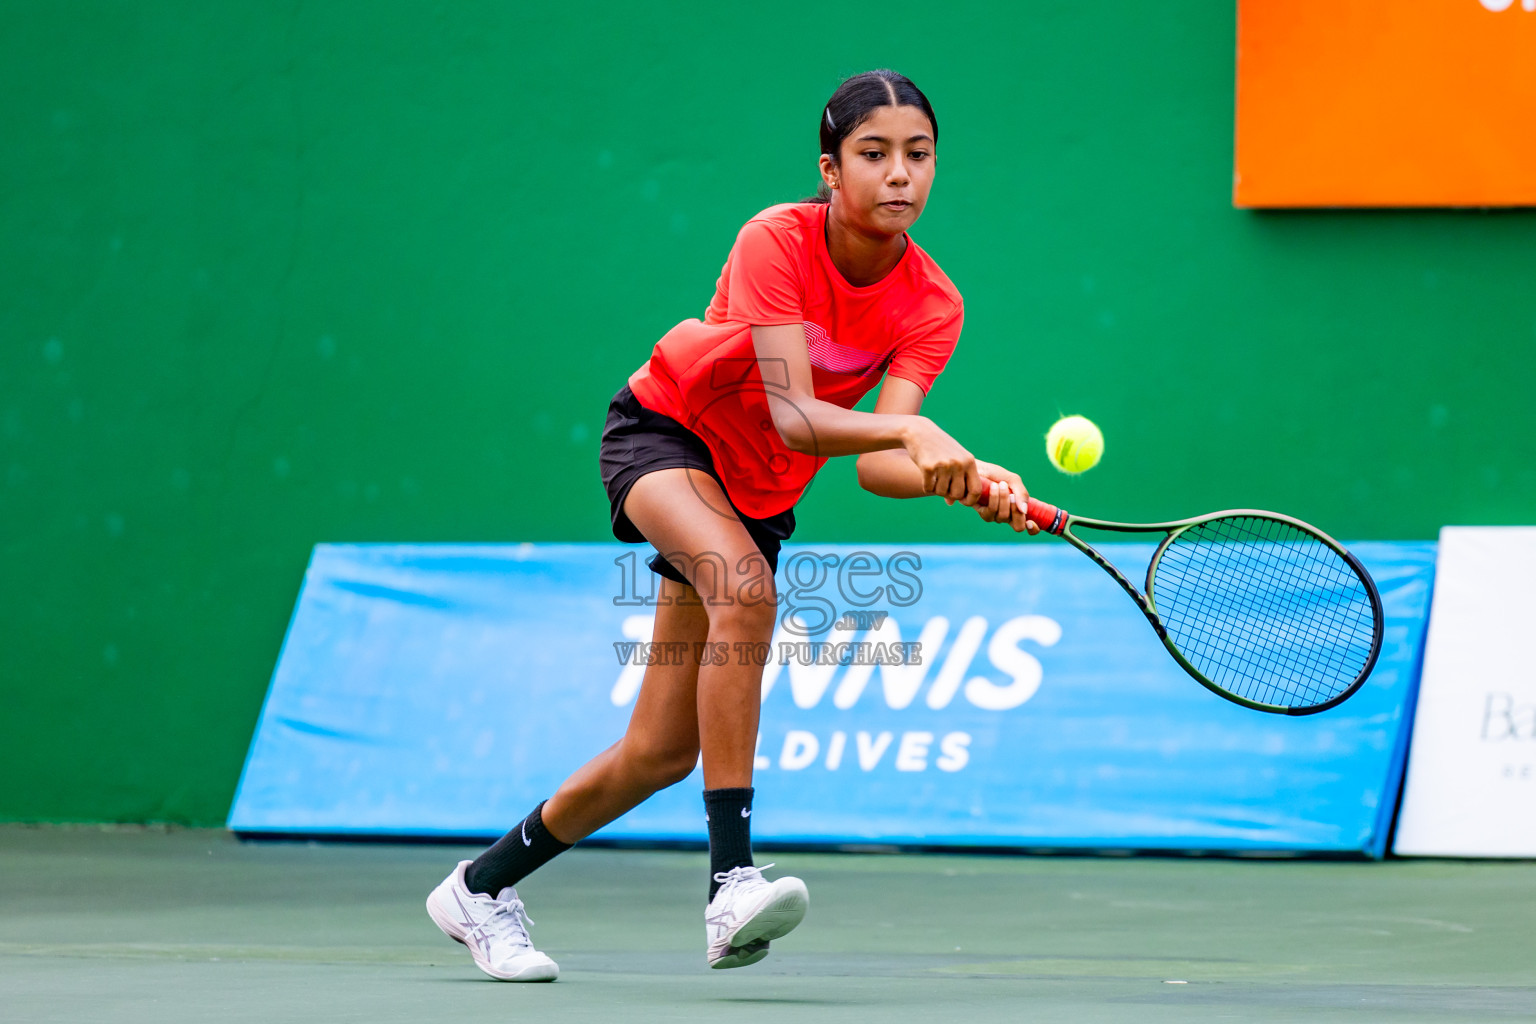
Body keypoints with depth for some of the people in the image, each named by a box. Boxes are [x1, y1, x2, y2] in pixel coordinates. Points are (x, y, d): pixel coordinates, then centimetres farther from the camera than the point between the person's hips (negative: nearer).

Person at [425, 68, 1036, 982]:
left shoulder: (931, 306, -17)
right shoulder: (777, 241, -27)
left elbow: (877, 464, -27)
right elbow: (793, 416, -37)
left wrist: (967, 481, -47)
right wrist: (916, 432, -53)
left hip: (759, 494, 5)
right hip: (665, 431, -5)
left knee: (662, 751, 3)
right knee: (744, 582, -38)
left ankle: (481, 887, 26)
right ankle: (733, 881, -40)